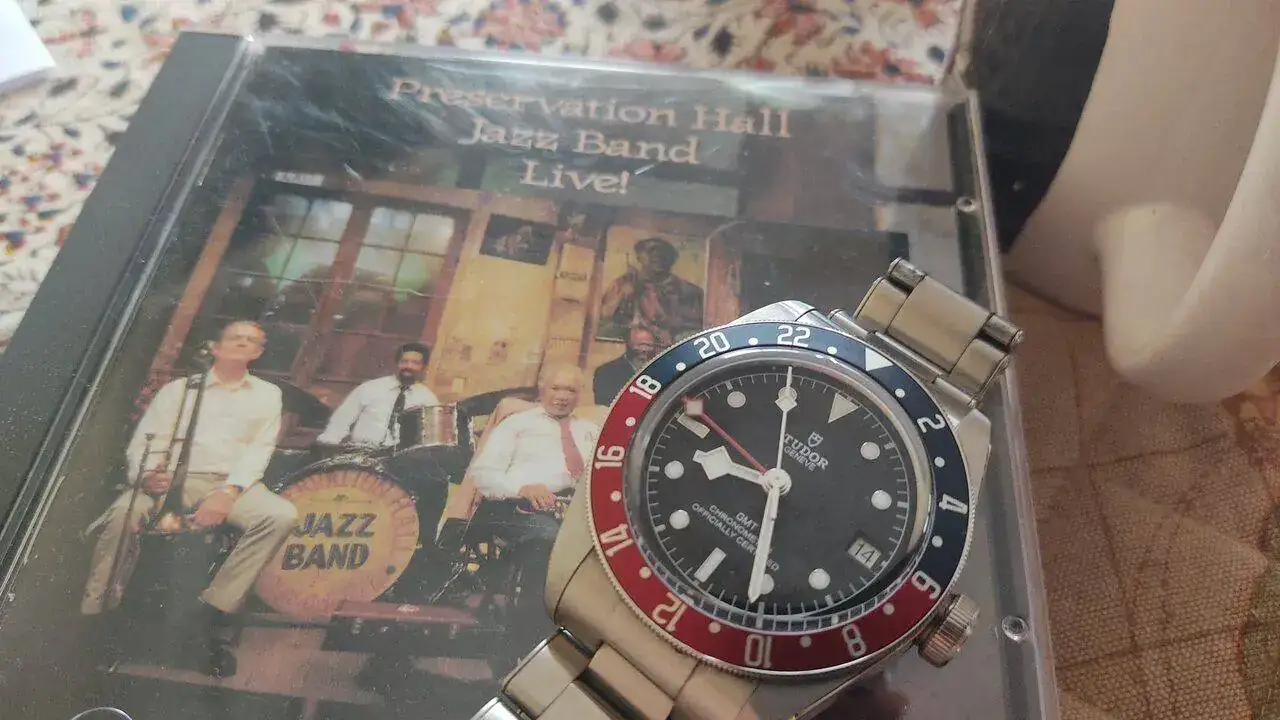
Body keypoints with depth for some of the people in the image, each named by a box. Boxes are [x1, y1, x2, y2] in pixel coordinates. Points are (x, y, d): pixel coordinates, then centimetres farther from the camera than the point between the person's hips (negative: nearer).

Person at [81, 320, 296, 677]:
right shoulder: (178, 388, 16)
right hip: (175, 479, 0)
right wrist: (148, 473, -17)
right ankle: (93, 613, -16)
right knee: (121, 514, -32)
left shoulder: (267, 393, 15)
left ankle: (214, 609, -24)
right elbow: (145, 440, 7)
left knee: (281, 514, -31)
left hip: (234, 484, 0)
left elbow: (260, 449, 2)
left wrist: (228, 491, -15)